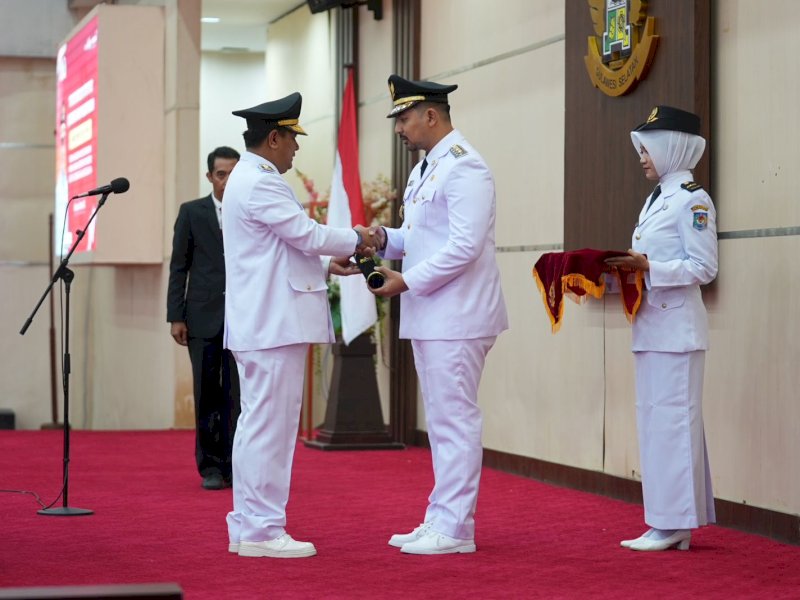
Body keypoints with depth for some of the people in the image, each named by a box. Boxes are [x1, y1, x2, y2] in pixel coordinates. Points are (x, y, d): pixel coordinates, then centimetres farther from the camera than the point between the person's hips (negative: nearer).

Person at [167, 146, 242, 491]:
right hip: (203, 317, 0)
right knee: (207, 395, 2)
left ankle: (235, 466, 3)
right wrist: (175, 316, -1)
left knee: (238, 395, -3)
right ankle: (210, 466, 9)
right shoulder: (191, 212, 8)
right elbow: (178, 267, 7)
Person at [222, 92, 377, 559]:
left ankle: (248, 528, 16)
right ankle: (262, 530, -5)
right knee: (270, 427, -8)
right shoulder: (259, 184, -15)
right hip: (274, 326, -11)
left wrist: (326, 265, 16)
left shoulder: (251, 180, 19)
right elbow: (306, 234, -15)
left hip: (263, 324, 11)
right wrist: (355, 240, 0)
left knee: (259, 426, 12)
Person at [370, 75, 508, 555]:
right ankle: (440, 520, 21)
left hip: (457, 315, -10)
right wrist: (385, 239, 5)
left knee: (455, 420, -6)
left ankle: (454, 528, -3)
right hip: (429, 316, 10)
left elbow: (464, 246, -21)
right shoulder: (424, 169, 17)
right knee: (442, 420, 14)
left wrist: (407, 281, -17)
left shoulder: (464, 167, -14)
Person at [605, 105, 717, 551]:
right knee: (656, 419, 10)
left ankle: (673, 524, -5)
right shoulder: (657, 200, 18)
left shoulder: (693, 200, -9)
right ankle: (673, 523, 15)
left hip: (676, 326, -10)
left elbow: (704, 268, -15)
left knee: (672, 419, -8)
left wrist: (648, 266, -21)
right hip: (653, 326, 10)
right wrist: (630, 268, 5)